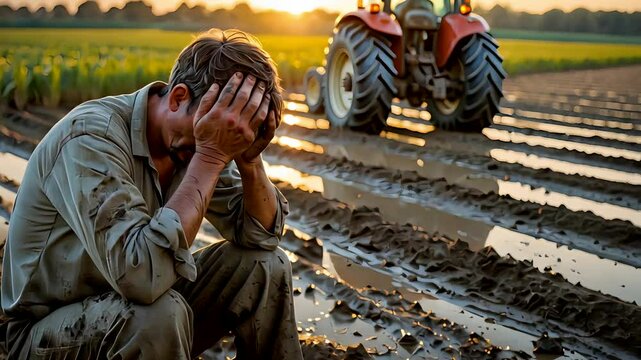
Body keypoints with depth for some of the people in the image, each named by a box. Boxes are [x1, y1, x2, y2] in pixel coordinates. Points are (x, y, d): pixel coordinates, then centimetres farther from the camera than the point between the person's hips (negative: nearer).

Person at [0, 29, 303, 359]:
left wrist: (249, 158, -21)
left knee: (266, 265, -7)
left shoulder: (190, 143, -7)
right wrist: (210, 157, -35)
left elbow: (262, 235, -4)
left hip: (136, 304, 7)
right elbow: (142, 275, -40)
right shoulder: (91, 137, -28)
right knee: (162, 312, -36)